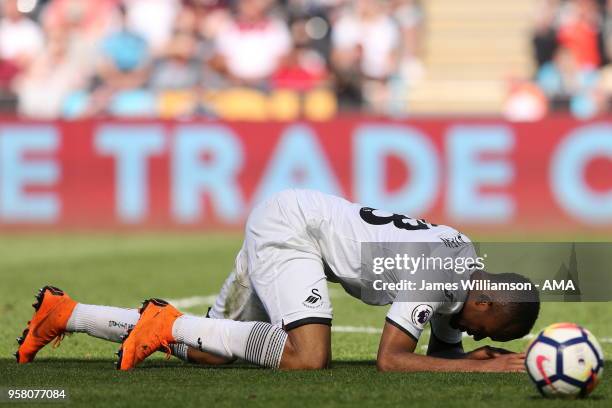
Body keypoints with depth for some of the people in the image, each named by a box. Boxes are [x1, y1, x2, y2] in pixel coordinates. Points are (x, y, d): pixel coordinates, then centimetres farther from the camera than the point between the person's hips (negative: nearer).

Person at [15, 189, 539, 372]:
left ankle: (64, 314, 16)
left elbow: (441, 351, 13)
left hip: (279, 221, 9)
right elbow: (390, 360, -27)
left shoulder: (466, 264, 3)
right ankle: (169, 323, -13)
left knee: (207, 352, 9)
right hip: (290, 227, -9)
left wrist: (478, 356, -8)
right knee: (308, 358, -27)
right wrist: (481, 366, -28)